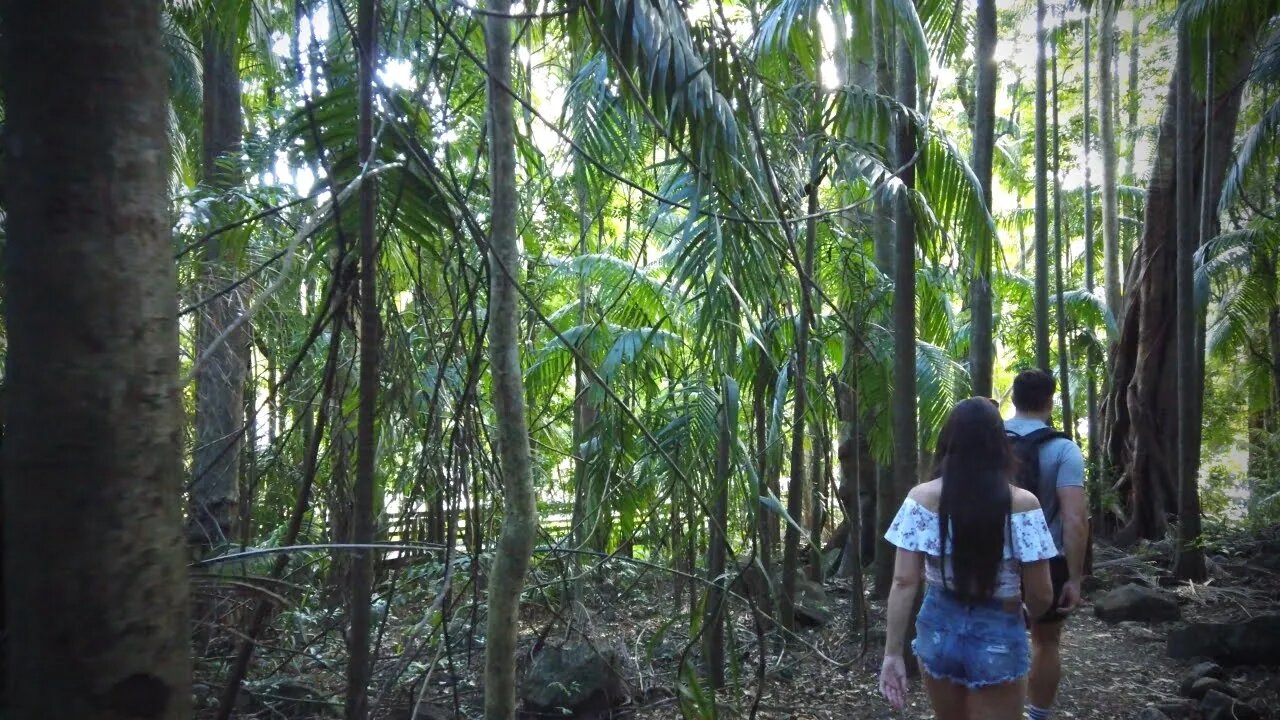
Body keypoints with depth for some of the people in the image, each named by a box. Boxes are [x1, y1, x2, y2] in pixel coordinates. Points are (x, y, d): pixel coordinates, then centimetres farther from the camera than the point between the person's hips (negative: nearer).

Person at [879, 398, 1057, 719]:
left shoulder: (922, 498, -8)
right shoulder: (1022, 503, -12)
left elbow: (903, 583, -10)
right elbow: (1040, 596, -9)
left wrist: (892, 653, -4)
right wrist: (1023, 613, 13)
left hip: (939, 628, 3)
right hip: (998, 636, -2)